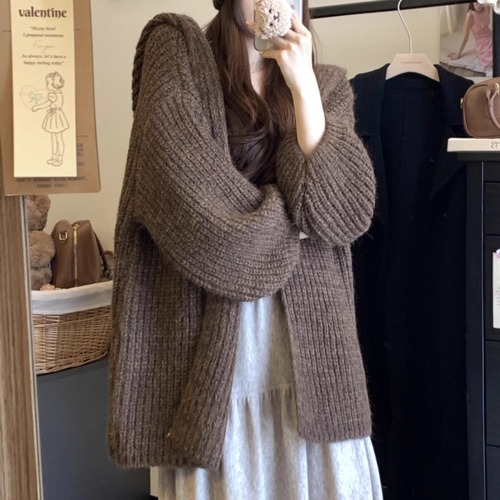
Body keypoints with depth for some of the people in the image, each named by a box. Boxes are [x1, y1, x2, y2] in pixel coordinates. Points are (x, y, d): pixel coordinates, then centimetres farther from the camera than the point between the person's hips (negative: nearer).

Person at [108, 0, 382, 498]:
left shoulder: (327, 85, 11)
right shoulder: (175, 46, 3)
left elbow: (345, 212, -5)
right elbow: (182, 186, -11)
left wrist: (302, 86, -10)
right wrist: (282, 229, -3)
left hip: (310, 330, 3)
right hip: (206, 330, -2)